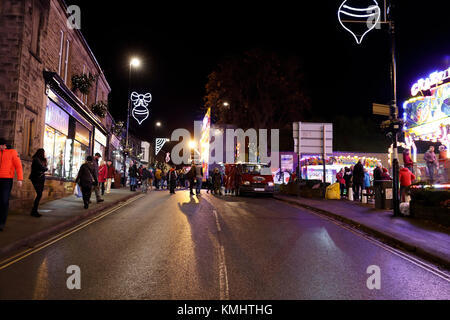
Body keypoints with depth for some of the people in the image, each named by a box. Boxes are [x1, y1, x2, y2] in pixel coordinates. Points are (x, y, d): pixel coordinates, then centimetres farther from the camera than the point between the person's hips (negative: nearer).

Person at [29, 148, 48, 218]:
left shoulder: (41, 160, 14)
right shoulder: (36, 160, -12)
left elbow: (44, 168, 9)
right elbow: (42, 168, -20)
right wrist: (46, 168, -2)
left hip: (41, 179, 8)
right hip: (36, 179, -8)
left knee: (39, 195, 6)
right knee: (39, 194, -14)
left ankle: (34, 211, 12)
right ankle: (34, 211, -9)